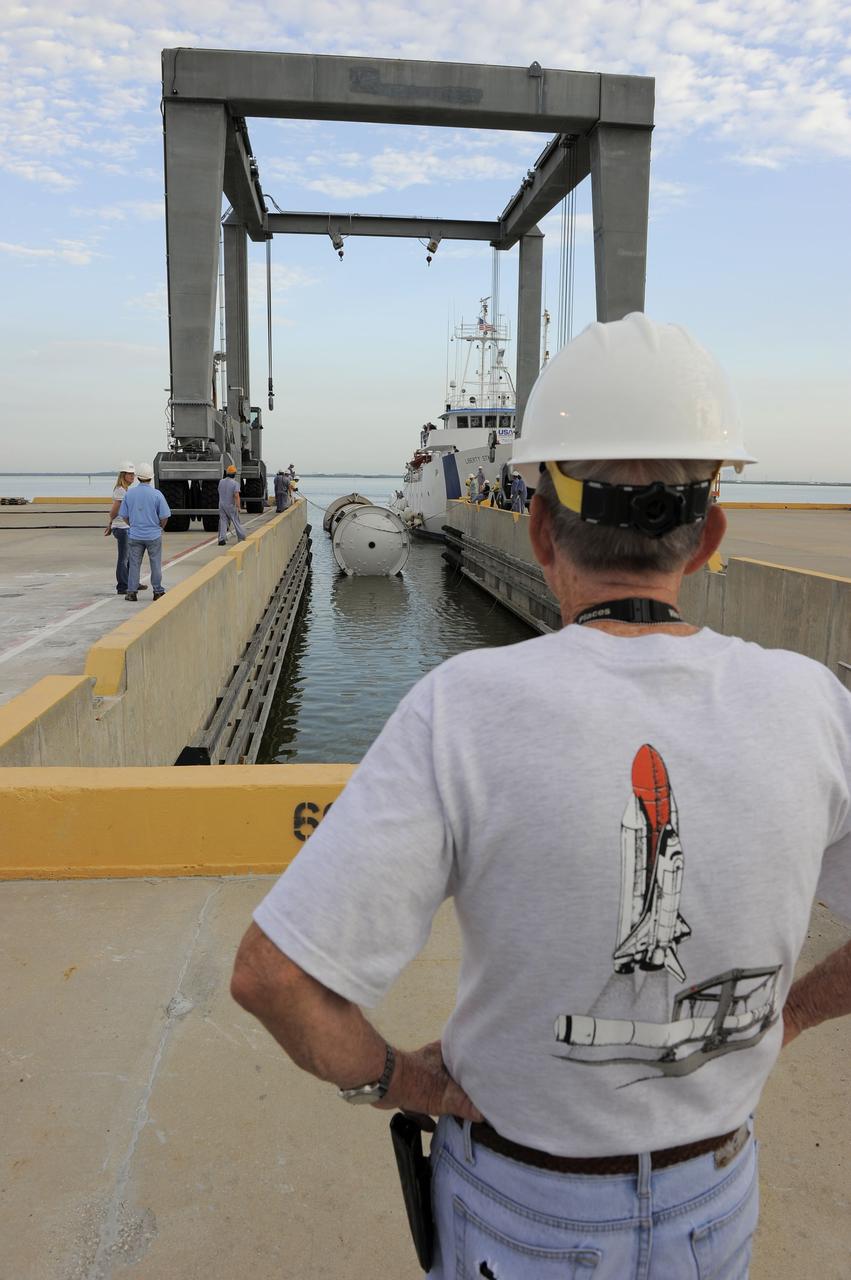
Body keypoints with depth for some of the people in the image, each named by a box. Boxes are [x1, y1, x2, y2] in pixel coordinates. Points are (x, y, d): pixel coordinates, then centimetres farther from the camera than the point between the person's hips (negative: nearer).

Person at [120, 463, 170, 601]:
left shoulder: (129, 493, -3)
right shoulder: (157, 494, -11)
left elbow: (124, 516, 4)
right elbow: (164, 517, -8)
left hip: (134, 535, 2)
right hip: (154, 535, -2)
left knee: (134, 564, 9)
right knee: (155, 564, 7)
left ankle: (131, 592, 11)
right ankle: (158, 592, 12)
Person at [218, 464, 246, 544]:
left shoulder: (221, 481, 2)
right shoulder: (235, 483, -15)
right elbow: (236, 496, -22)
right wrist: (238, 507, -21)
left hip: (222, 505, 4)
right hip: (231, 506, -4)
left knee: (223, 521, 4)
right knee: (236, 522, 9)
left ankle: (222, 538, -9)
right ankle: (241, 538, 17)